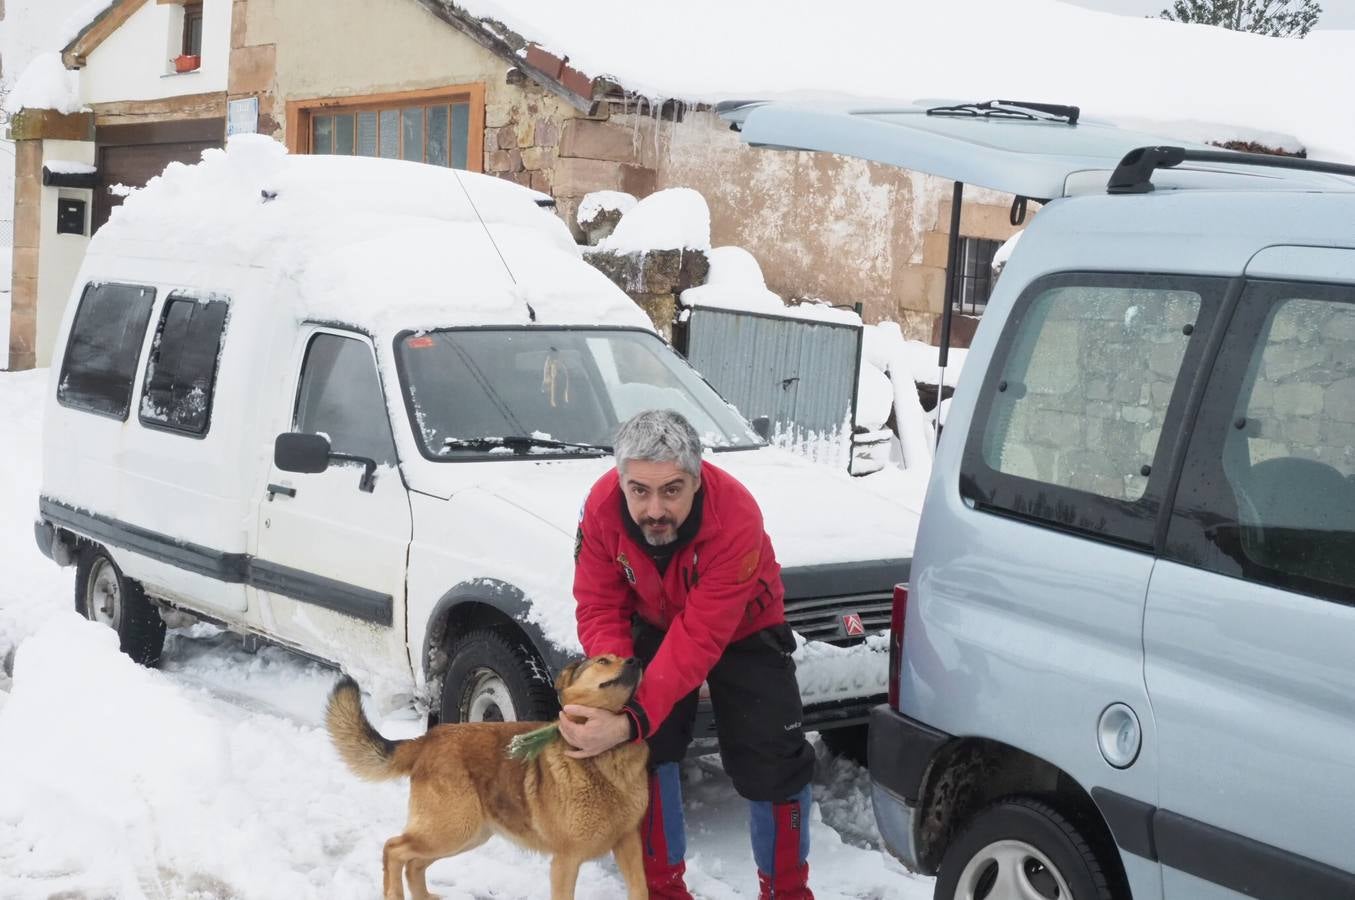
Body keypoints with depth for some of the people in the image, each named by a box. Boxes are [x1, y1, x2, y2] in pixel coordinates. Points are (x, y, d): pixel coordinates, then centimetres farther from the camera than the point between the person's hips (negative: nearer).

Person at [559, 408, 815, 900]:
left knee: (772, 763, -4)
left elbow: (699, 640, -42)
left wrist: (632, 720, -49)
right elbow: (599, 609, -21)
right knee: (644, 750, -2)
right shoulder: (602, 506, -29)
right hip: (656, 624, 3)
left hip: (742, 631, -3)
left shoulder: (735, 518, -41)